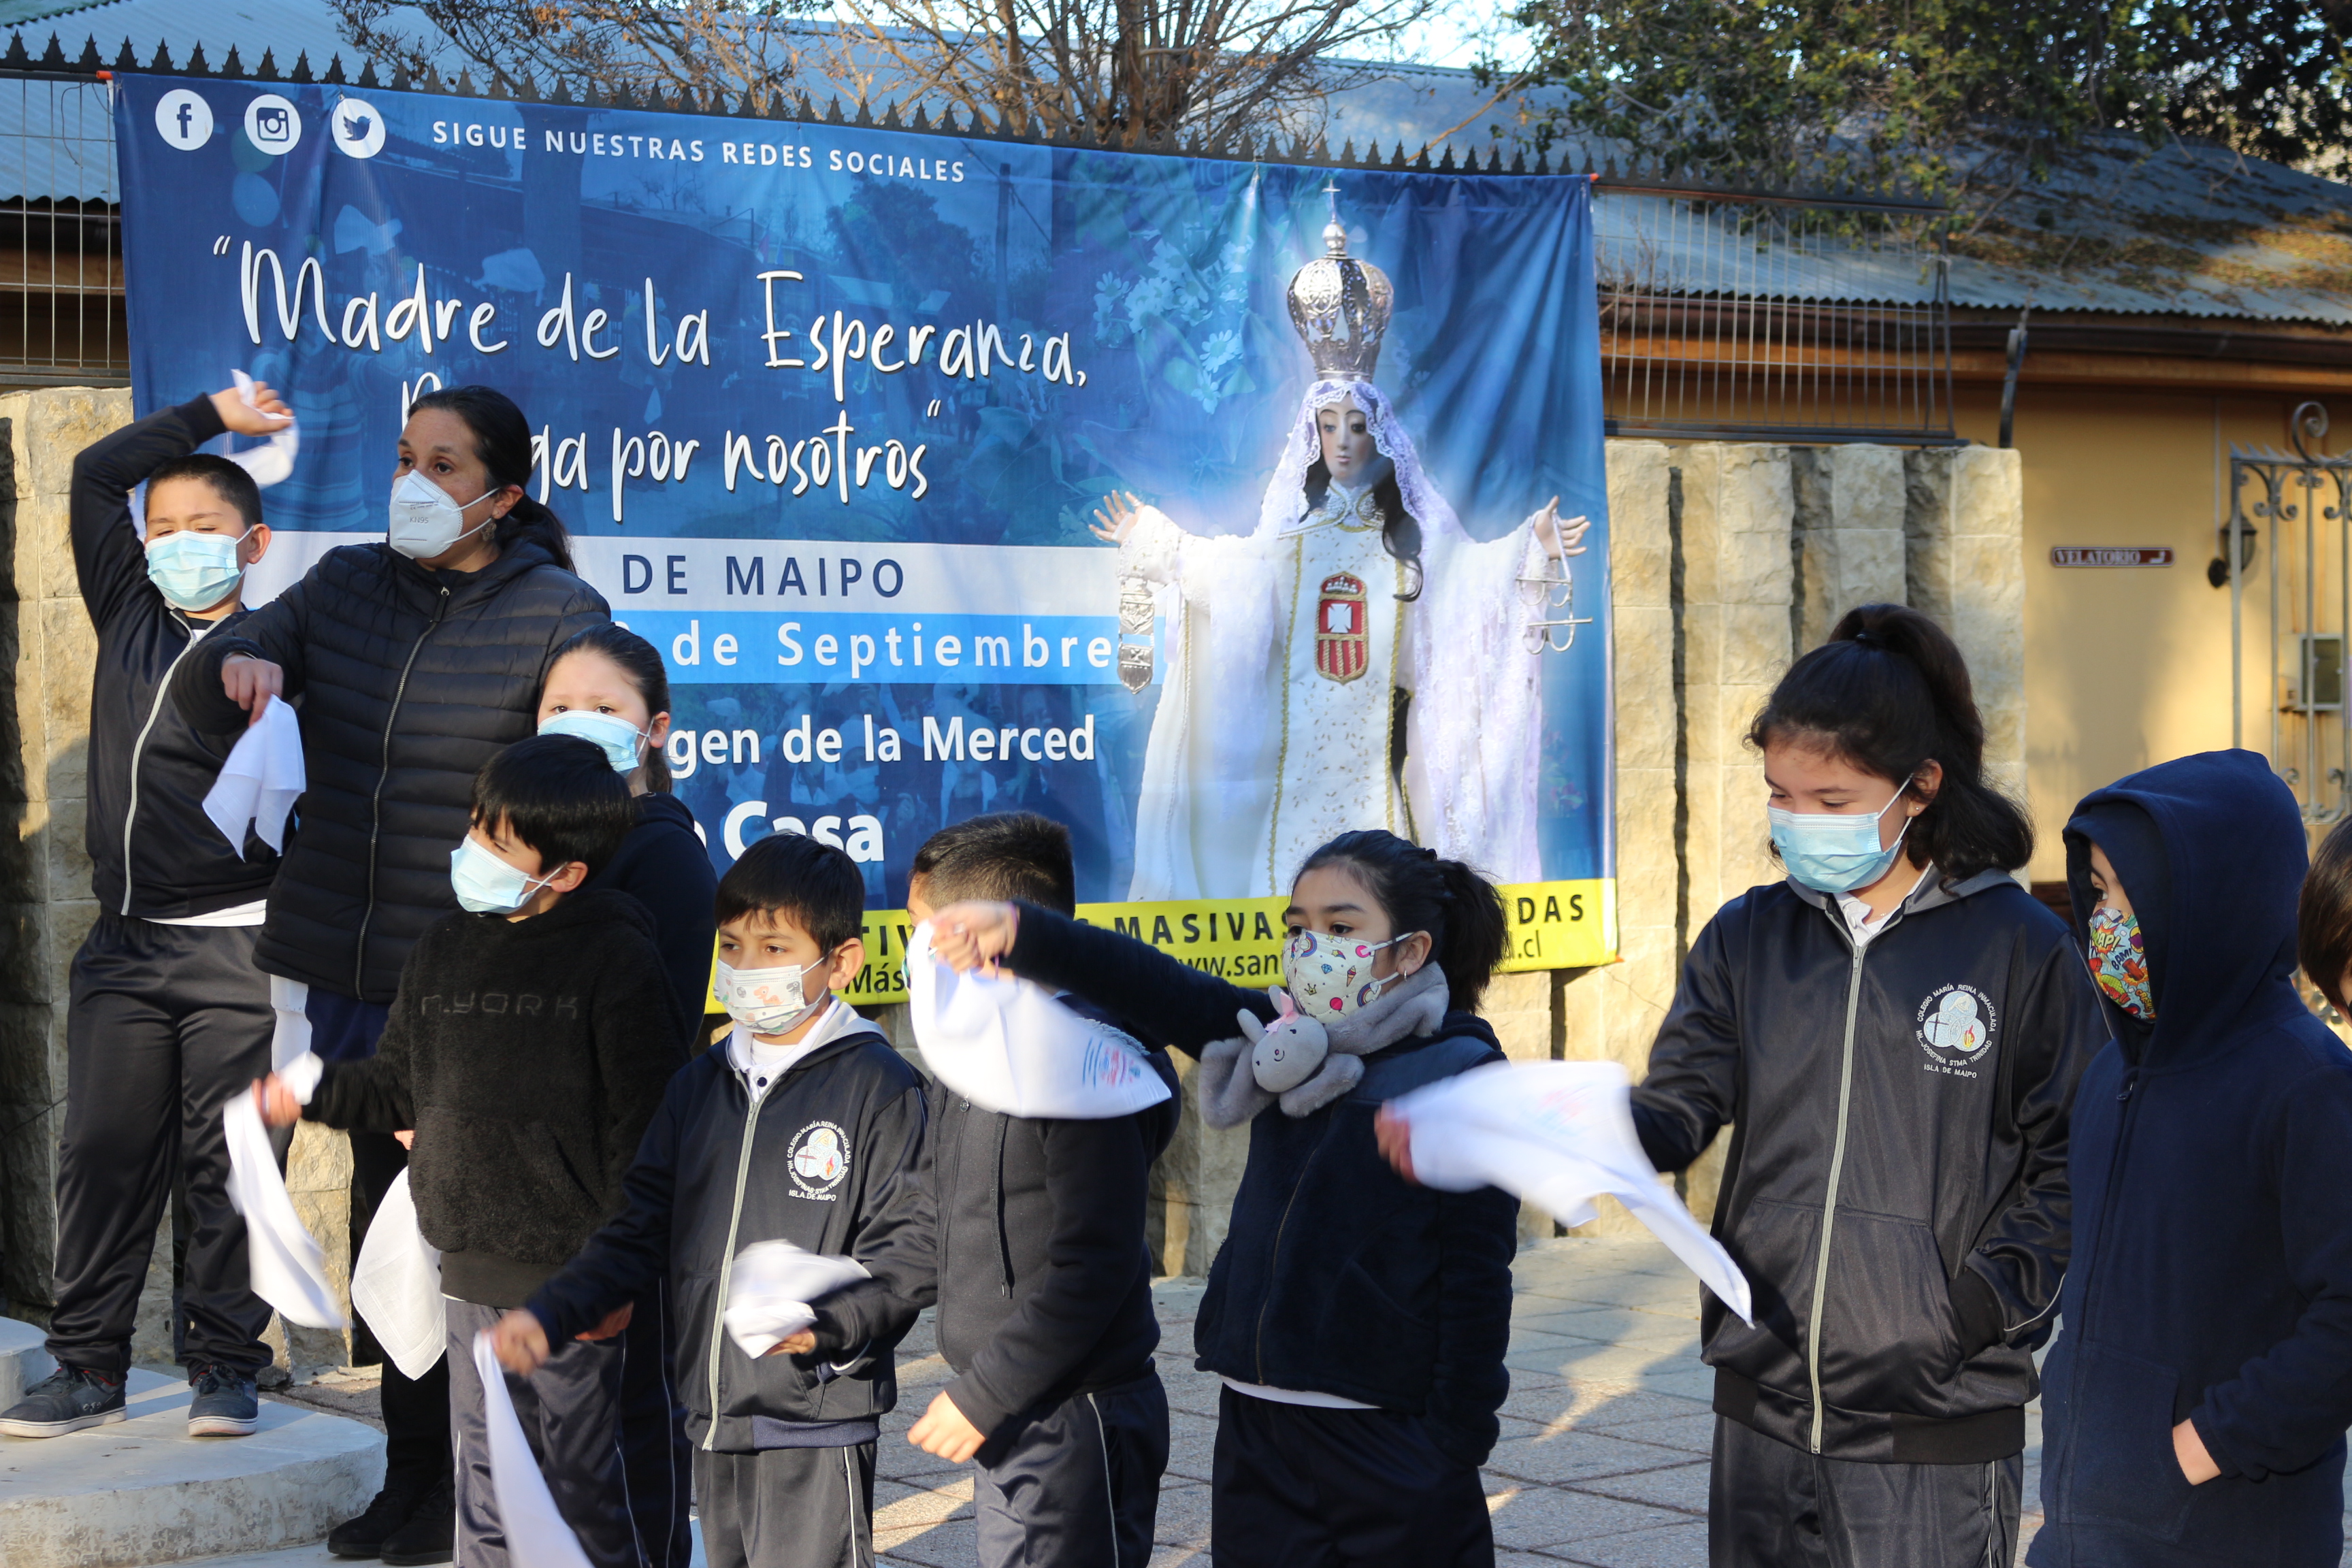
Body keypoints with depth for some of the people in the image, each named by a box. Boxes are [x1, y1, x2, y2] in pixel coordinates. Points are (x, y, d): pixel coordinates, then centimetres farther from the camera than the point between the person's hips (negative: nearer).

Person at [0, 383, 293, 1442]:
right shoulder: (128, 617, 11)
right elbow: (96, 473, 15)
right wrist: (213, 414, 16)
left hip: (233, 951, -5)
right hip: (123, 949, 5)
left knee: (228, 1163, 0)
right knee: (102, 1152, 5)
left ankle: (222, 1364, 10)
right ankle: (87, 1368, 12)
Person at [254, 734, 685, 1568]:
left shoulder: (615, 960, -11)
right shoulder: (443, 951, 9)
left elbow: (644, 1125, -12)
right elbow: (398, 1085, 17)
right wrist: (317, 1090, 0)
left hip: (571, 1275, -6)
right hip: (472, 1271, 7)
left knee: (580, 1479, 3)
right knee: (484, 1478, 14)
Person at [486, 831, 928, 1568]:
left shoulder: (877, 1086, -8)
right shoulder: (702, 1085, 12)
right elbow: (641, 1230, 13)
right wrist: (548, 1313, 0)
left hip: (819, 1422, -7)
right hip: (713, 1419, 7)